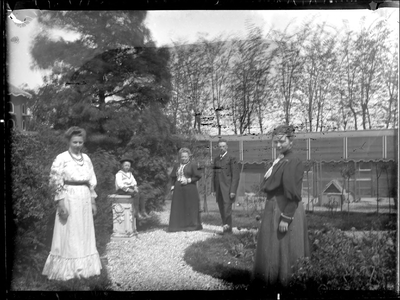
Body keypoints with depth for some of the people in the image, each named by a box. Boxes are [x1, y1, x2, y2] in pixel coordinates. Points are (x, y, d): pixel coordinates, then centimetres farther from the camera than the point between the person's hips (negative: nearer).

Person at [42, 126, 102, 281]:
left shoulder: (86, 158, 10)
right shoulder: (61, 158, -7)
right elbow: (57, 183, -10)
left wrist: (93, 202, 11)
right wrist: (61, 204, -16)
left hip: (84, 200, 6)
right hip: (69, 198, -6)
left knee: (84, 234, 11)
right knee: (68, 235, 0)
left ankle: (84, 268, 21)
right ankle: (66, 270, 10)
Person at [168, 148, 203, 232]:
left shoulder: (193, 165, 0)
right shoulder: (177, 166, 14)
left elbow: (198, 176, -5)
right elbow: (173, 177, 18)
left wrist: (188, 180, -12)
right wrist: (172, 187, 7)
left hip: (190, 189, -4)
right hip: (178, 190, 4)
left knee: (190, 207, -1)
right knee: (178, 208, 0)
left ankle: (191, 225, 7)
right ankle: (178, 225, 5)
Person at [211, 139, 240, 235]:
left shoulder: (231, 159, -4)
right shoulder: (216, 159, 13)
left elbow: (236, 176, -8)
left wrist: (233, 190, -14)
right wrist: (213, 189, 10)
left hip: (228, 189, -5)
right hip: (219, 189, 5)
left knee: (227, 209, -12)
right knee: (222, 210, 6)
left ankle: (227, 226, -7)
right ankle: (226, 229, 13)